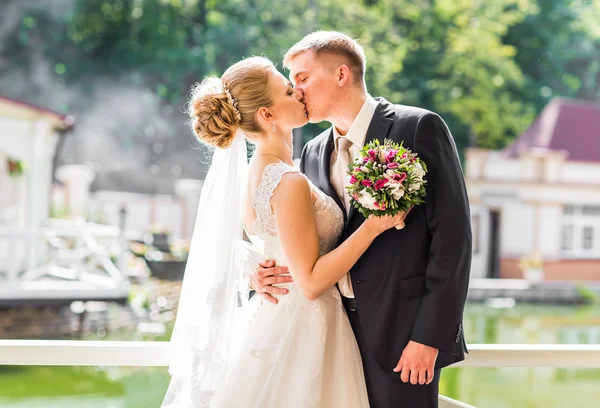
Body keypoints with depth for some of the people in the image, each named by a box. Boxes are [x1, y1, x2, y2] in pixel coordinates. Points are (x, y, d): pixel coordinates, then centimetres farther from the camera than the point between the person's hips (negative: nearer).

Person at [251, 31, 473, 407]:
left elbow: (451, 233, -11)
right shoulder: (314, 153, 13)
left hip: (401, 330, -5)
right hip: (337, 330, 6)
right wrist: (276, 271, -5)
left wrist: (430, 334, -15)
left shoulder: (419, 128, -7)